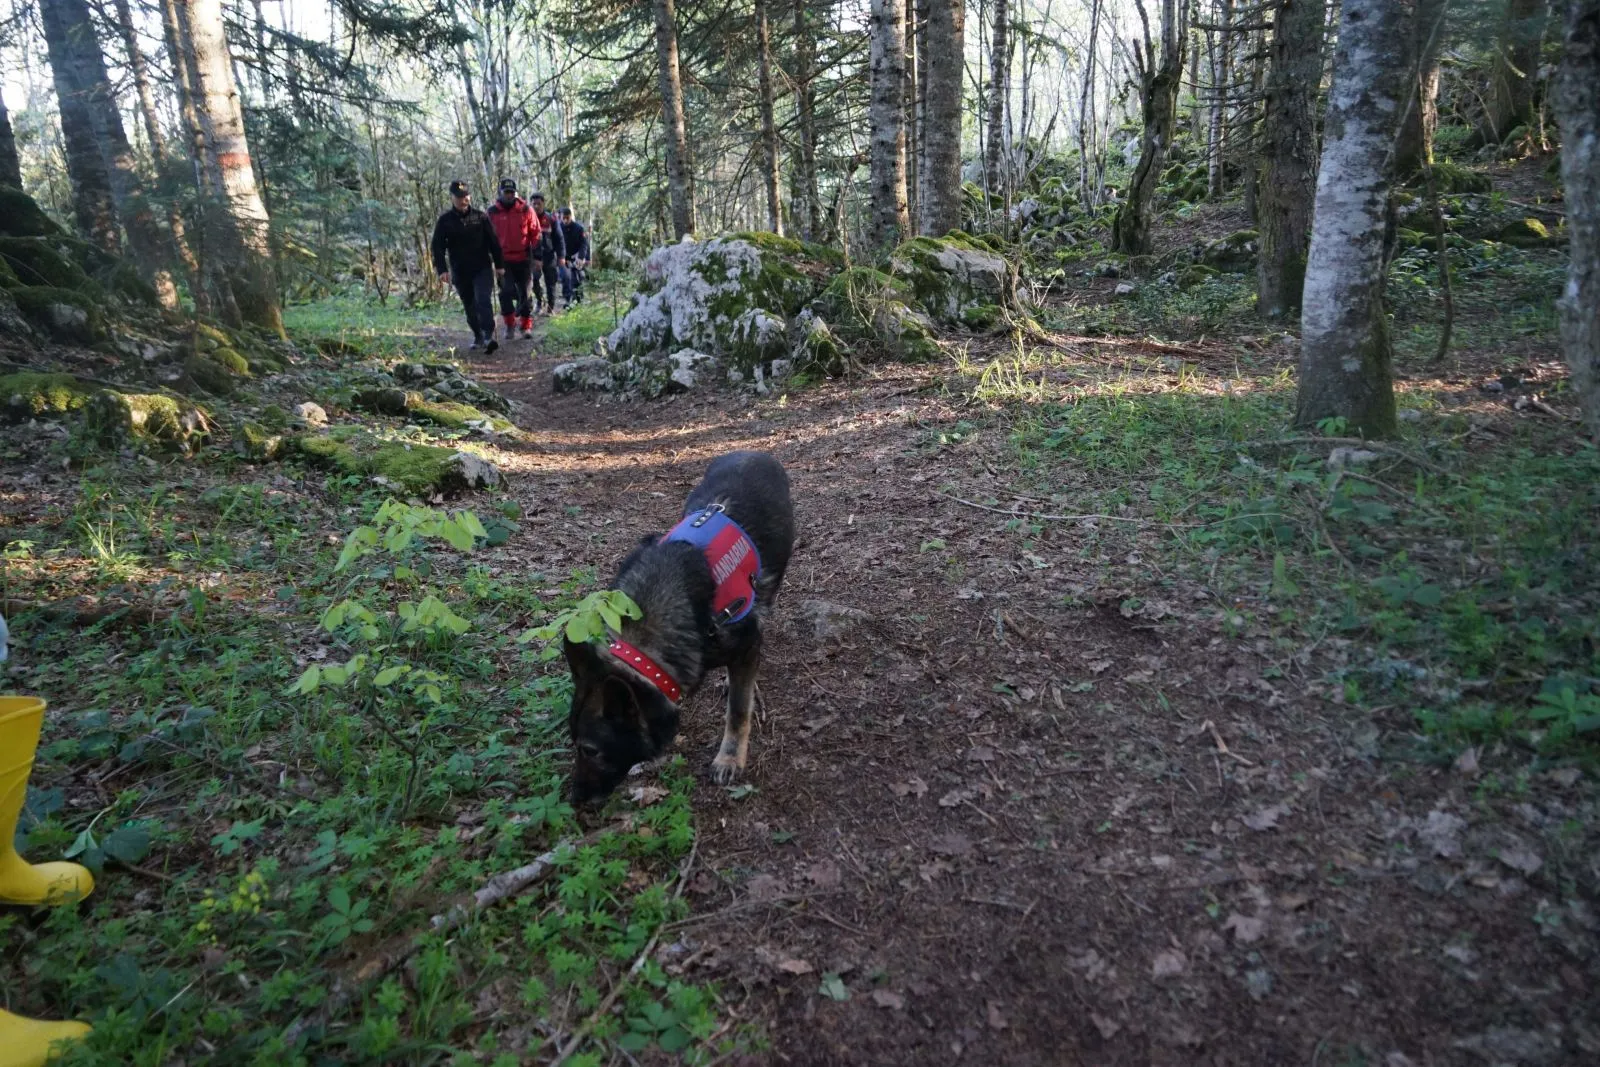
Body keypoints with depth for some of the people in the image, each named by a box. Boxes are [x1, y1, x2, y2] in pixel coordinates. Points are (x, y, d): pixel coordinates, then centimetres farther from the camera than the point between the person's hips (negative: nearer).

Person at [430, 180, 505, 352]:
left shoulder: (480, 217, 1)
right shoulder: (445, 221, 0)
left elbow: (493, 241, 5)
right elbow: (437, 246, -3)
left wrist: (499, 264, 3)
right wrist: (441, 269, -15)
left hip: (483, 269, -2)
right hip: (460, 273, 2)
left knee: (482, 300, -19)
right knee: (470, 307, 10)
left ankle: (488, 336, -25)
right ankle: (478, 337, 24)